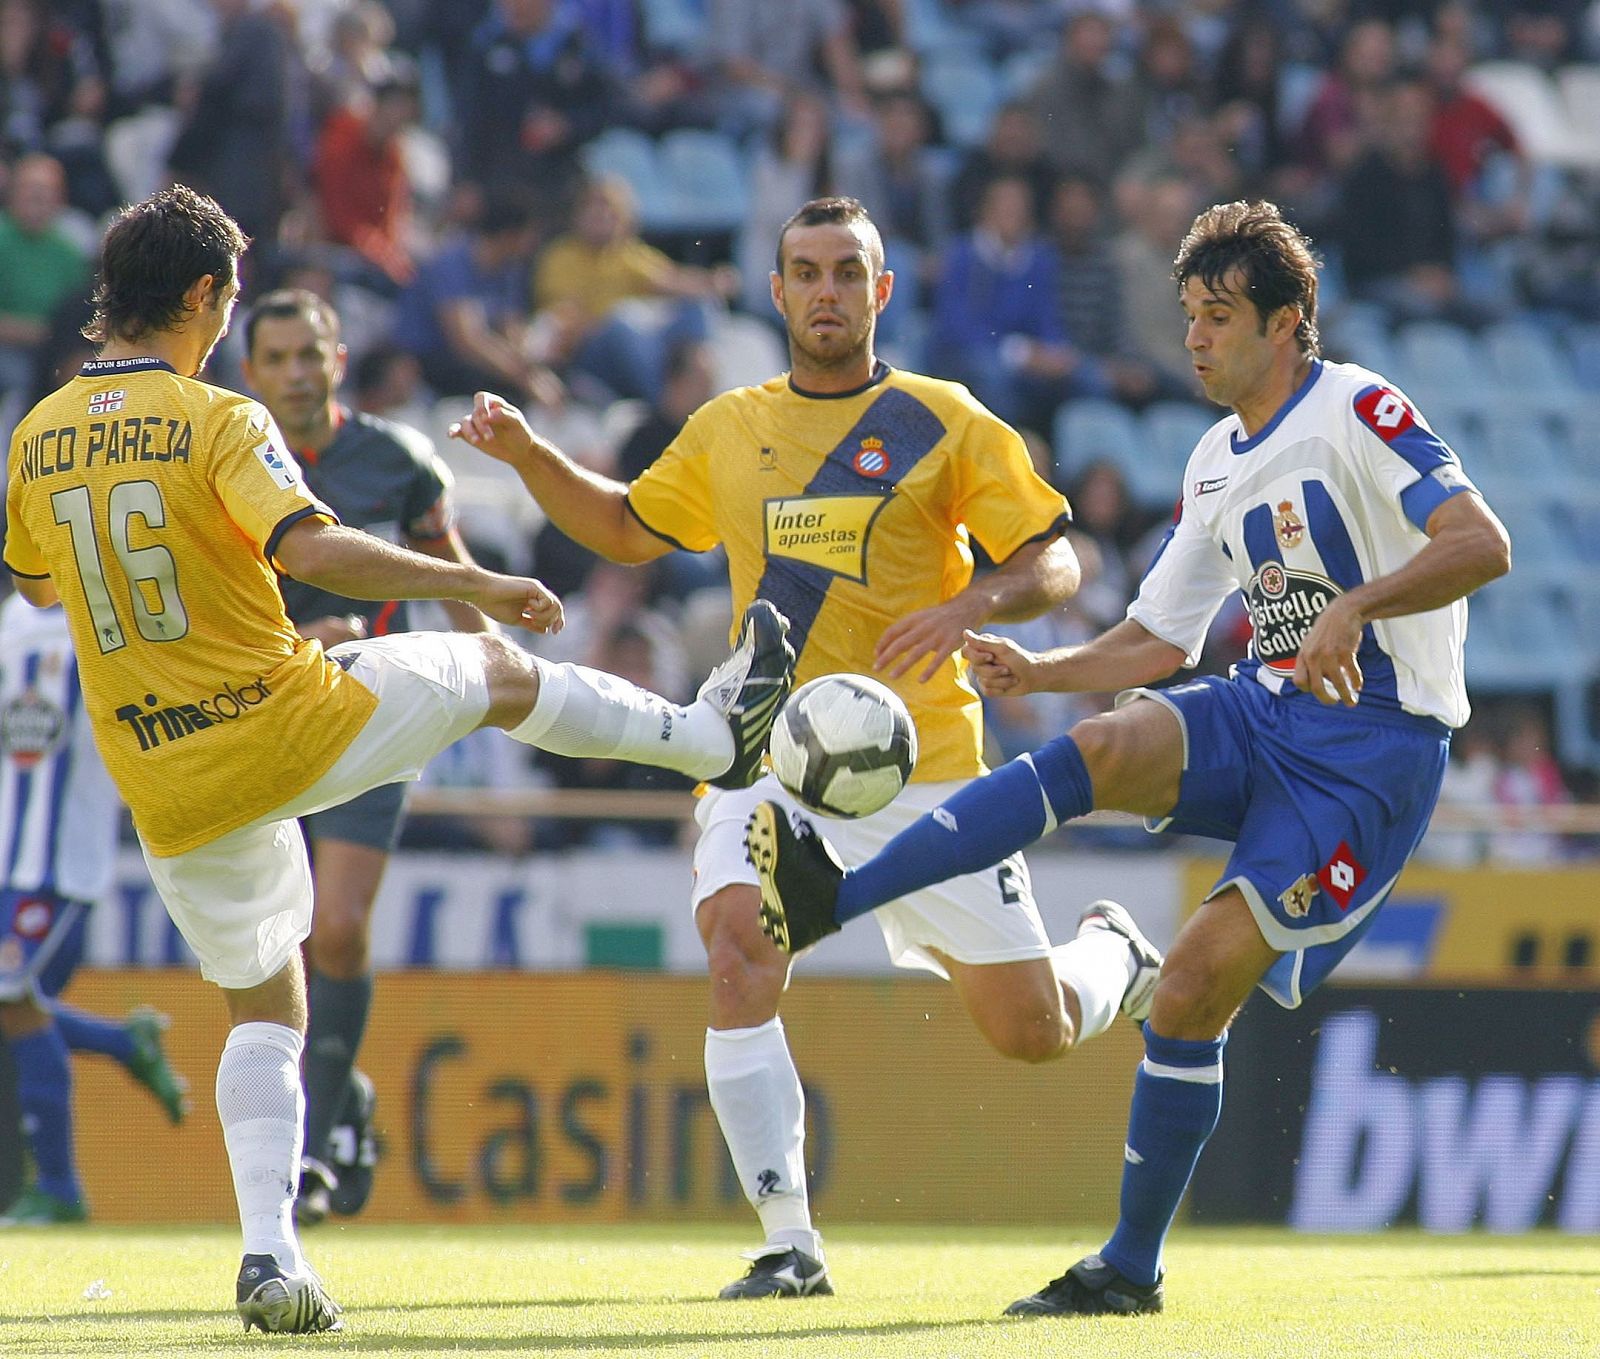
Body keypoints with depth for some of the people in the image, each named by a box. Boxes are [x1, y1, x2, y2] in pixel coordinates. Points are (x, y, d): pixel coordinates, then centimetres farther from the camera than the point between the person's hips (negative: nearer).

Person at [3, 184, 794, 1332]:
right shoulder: (218, 421, -13)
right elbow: (309, 548, -26)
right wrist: (479, 584, -19)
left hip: (170, 793, 5)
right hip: (294, 729, -5)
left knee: (265, 1010, 18)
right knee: (494, 668, 20)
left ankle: (269, 1256, 5)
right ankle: (715, 733, 33)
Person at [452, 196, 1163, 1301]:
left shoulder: (944, 422, 0)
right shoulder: (727, 431, 10)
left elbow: (1054, 564, -1)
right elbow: (629, 529, 25)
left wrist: (968, 607, -20)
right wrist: (529, 456, 10)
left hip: (923, 764, -2)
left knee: (1033, 1034, 2)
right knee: (737, 956, -26)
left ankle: (1112, 955, 41)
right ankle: (789, 1243, -20)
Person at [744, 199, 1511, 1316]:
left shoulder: (1358, 414, -9)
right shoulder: (1217, 466, 16)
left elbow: (1483, 545, -21)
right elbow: (1156, 644, 20)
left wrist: (1354, 607, -34)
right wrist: (1040, 671, 3)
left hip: (1374, 746, -7)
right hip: (1265, 713, 7)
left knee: (1198, 984, -16)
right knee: (1100, 749, -23)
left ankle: (1134, 1265, -6)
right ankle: (830, 897, -29)